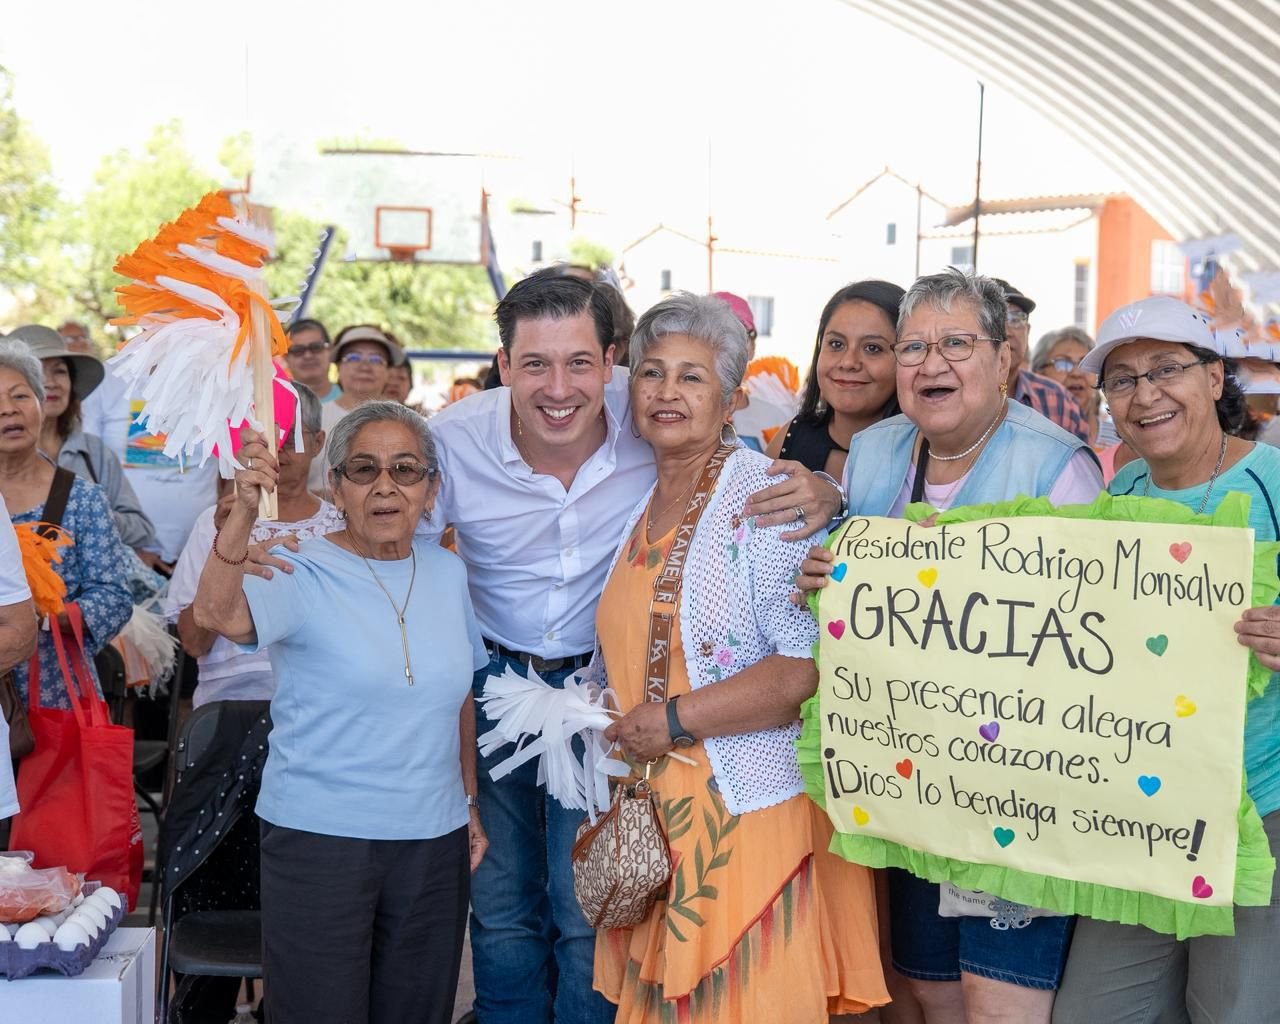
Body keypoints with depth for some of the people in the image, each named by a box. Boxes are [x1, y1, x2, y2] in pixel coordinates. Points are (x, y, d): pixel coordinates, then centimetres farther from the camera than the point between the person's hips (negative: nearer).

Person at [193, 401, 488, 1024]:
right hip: (319, 839, -5)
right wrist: (245, 510, -41)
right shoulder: (305, 576, -9)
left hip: (433, 842, 5)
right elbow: (217, 615, -29)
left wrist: (470, 803, 17)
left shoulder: (448, 575, 6)